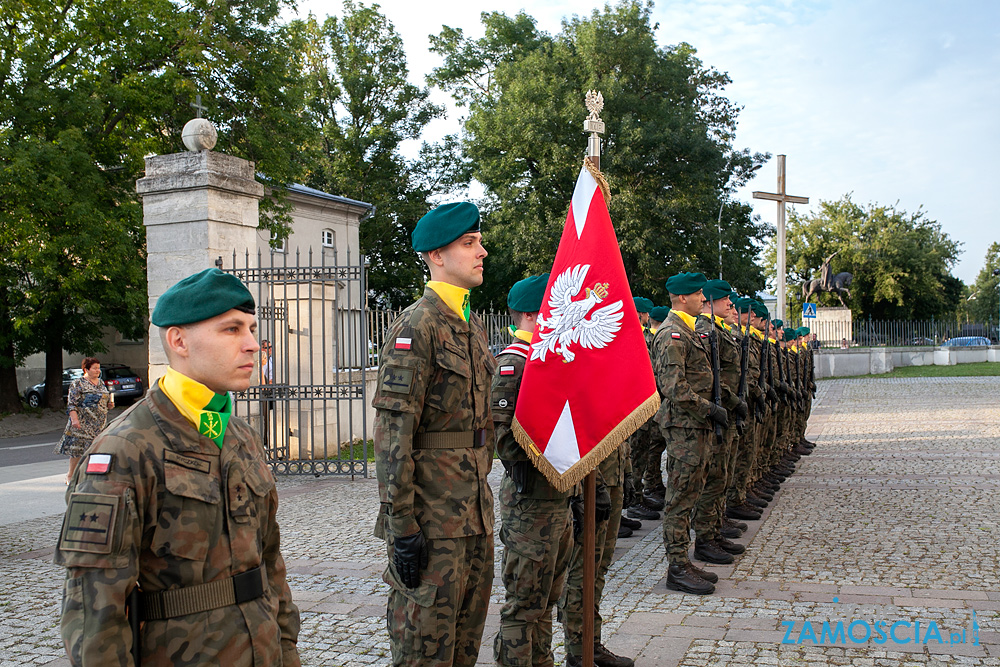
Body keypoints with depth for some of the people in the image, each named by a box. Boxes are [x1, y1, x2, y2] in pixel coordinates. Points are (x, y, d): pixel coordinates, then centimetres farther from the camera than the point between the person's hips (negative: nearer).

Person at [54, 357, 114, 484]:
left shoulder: (101, 383, 16)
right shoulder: (78, 383, -4)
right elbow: (71, 404, -9)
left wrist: (109, 405, 4)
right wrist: (74, 419, -20)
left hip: (99, 425, 6)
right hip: (82, 424, -6)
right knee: (77, 450, -4)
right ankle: (71, 476, 10)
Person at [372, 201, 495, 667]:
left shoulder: (472, 325, 13)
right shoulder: (416, 326, -15)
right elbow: (392, 432, -20)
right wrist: (401, 525, -21)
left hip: (475, 507, 9)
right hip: (434, 518, -9)